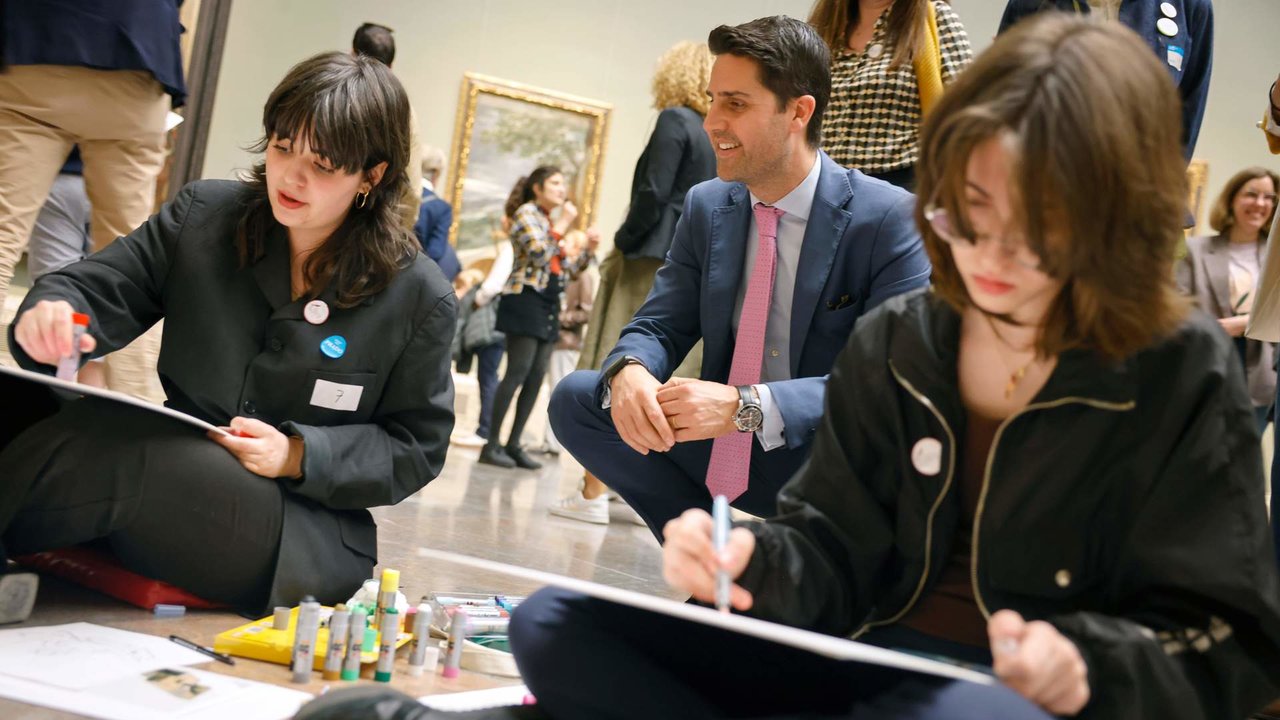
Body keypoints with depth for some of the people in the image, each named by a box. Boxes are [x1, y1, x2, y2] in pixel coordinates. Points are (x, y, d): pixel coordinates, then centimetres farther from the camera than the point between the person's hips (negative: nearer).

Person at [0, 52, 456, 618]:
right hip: (176, 476, 4)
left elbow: (414, 449, -1)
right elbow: (97, 286, 0)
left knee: (104, 441, -31)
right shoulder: (204, 215, 4)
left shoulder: (418, 296, -6)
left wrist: (299, 456, -17)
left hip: (306, 534, -3)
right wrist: (52, 312, -25)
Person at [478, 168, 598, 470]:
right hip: (526, 299, -8)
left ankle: (513, 444, 8)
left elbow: (567, 270, 20)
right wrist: (563, 225, -10)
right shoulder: (526, 213, -3)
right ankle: (492, 445, -8)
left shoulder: (551, 222, 21)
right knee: (518, 374, -12)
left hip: (548, 305, 9)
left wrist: (588, 249, 7)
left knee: (536, 377, 4)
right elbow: (539, 253, -18)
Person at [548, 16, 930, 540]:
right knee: (575, 397, -10)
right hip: (717, 450, 6)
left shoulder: (891, 220, -15)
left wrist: (747, 406, -35)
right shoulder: (705, 207, 4)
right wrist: (628, 372, -23)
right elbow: (659, 327, 5)